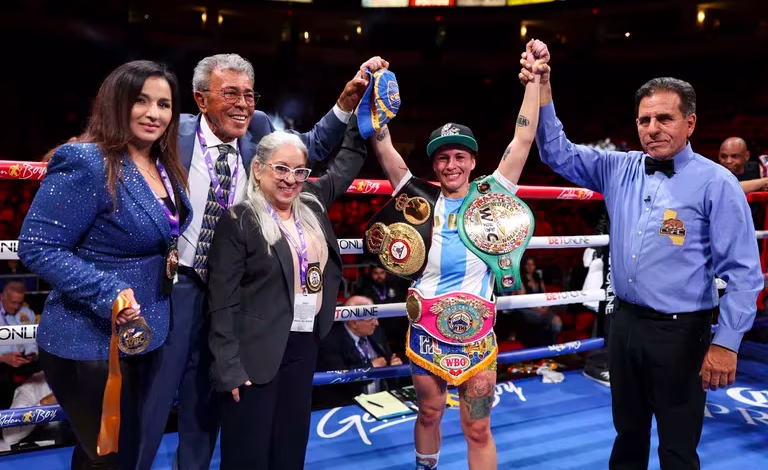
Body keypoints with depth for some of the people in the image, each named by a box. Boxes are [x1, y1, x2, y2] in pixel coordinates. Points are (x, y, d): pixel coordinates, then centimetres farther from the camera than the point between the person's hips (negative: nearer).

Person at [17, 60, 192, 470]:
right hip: (90, 344, -8)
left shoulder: (166, 169, 5)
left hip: (145, 336, 8)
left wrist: (176, 261, 2)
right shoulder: (86, 162, -20)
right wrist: (108, 293, -29)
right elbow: (37, 247, -21)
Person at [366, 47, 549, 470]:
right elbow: (383, 145, -5)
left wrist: (534, 81, -7)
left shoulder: (491, 196, -1)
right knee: (429, 412, 22)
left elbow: (522, 140, -4)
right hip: (426, 331, 1)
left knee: (478, 429, 9)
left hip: (475, 333, -1)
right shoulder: (421, 198, -2)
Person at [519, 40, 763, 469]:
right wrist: (542, 94, -8)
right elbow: (559, 154, 5)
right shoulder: (619, 169, 4)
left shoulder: (716, 183, -10)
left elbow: (743, 272, -9)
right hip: (625, 323, 5)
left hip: (680, 333, -4)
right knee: (628, 432, 22)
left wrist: (726, 343, -13)